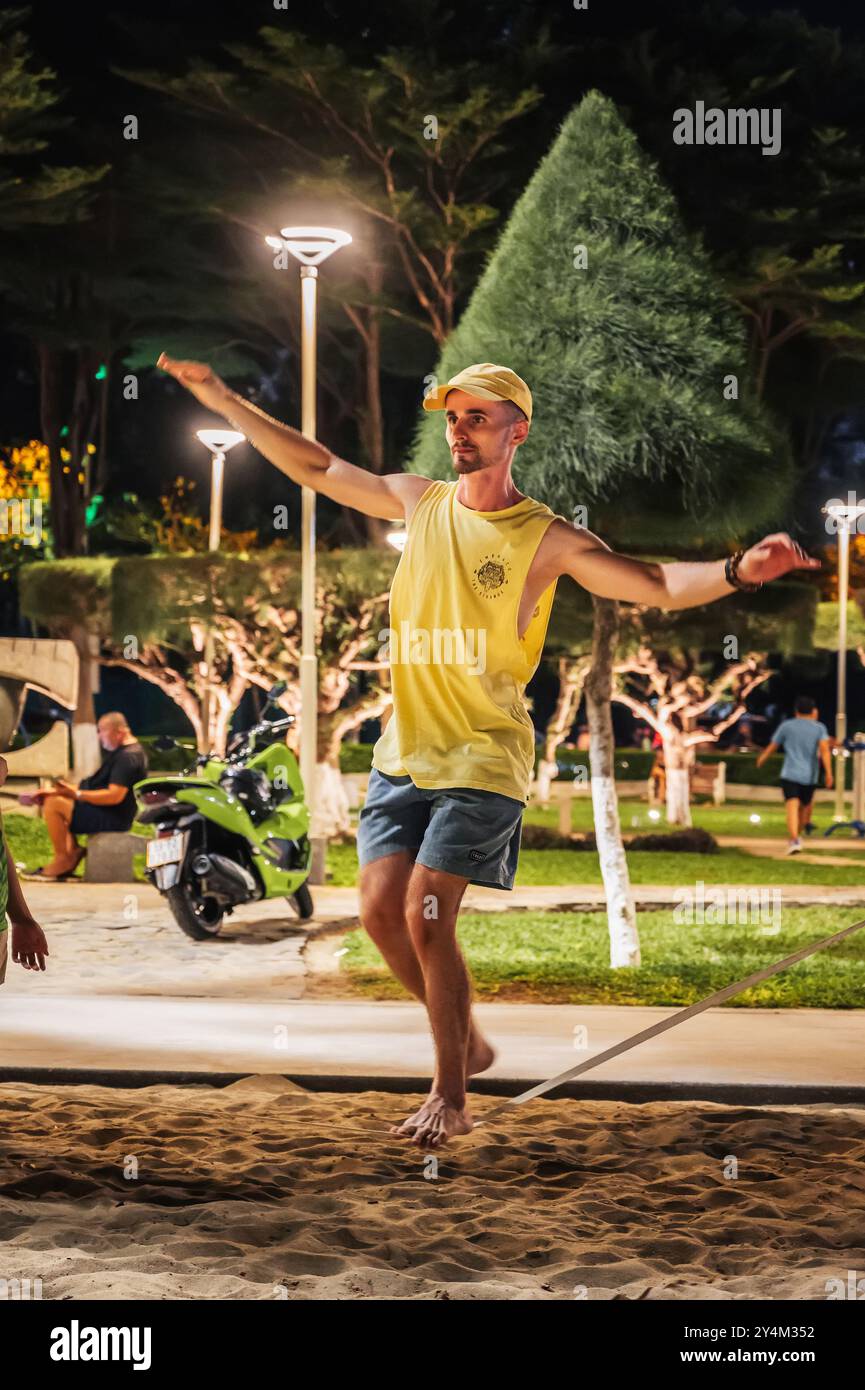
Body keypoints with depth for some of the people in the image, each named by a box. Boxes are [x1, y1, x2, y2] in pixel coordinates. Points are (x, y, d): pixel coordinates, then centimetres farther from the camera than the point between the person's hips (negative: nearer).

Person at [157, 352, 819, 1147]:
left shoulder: (544, 538, -8)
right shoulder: (418, 502, 6)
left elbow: (661, 586, -13)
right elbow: (314, 467, 15)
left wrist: (737, 571, -33)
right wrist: (223, 401, 15)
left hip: (483, 759, -5)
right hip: (403, 753, 5)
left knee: (426, 915, -12)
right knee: (381, 910, 0)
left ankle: (450, 1100, 2)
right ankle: (468, 1043, 22)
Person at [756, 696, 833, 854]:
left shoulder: (786, 725, 7)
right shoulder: (819, 728, 5)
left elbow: (772, 746, 14)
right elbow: (825, 749, -9)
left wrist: (762, 758, 34)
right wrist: (828, 773, -14)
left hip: (790, 774, -2)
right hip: (810, 776, 2)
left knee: (792, 807, -14)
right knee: (804, 806, 22)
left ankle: (794, 840, -31)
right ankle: (797, 836, 36)